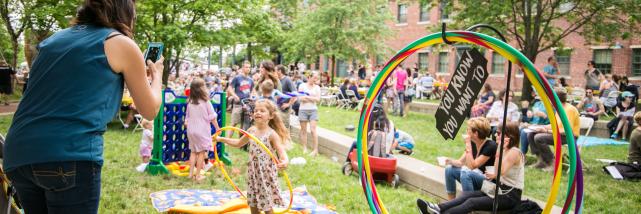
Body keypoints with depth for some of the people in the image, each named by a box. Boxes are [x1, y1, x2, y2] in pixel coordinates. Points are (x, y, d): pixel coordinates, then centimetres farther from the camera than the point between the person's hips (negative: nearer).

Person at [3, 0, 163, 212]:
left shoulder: (54, 39, 21)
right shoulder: (122, 43, 5)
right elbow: (149, 111, 13)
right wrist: (156, 74, 32)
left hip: (18, 155, 7)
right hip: (69, 156, -7)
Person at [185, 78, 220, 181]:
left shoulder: (190, 103, 2)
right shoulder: (206, 102, -10)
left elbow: (187, 118, 8)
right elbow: (212, 117, -6)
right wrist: (217, 128, 5)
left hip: (191, 130, 4)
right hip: (203, 131, -4)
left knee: (193, 151, 16)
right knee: (201, 152, 4)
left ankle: (191, 173, 17)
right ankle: (198, 175, 5)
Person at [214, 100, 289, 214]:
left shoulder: (272, 134, -15)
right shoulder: (252, 130, 4)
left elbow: (281, 151, -25)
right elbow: (238, 143, 21)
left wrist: (285, 161, -47)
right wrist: (221, 139, 19)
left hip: (266, 174, -6)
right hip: (253, 173, 6)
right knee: (253, 204, 15)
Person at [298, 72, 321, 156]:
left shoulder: (317, 87, 8)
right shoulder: (302, 86, 2)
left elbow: (318, 99, -3)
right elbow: (300, 98, -7)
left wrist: (307, 97, -10)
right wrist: (313, 99, -9)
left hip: (313, 110, 1)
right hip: (303, 110, -1)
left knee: (313, 130, -7)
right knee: (303, 130, 5)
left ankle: (315, 149, -5)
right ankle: (304, 148, 13)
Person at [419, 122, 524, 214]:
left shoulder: (514, 152, -15)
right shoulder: (506, 150, 12)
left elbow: (500, 172, -26)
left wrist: (499, 150, -26)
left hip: (511, 196, -8)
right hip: (502, 190, 8)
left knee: (472, 202, -24)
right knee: (467, 194, -14)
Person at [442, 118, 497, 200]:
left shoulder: (490, 146, -21)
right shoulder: (472, 143, 1)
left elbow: (472, 166, -25)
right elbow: (460, 162, 4)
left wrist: (468, 144, -25)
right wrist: (451, 161, -18)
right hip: (477, 177, 8)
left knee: (466, 173, -32)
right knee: (449, 169, -5)